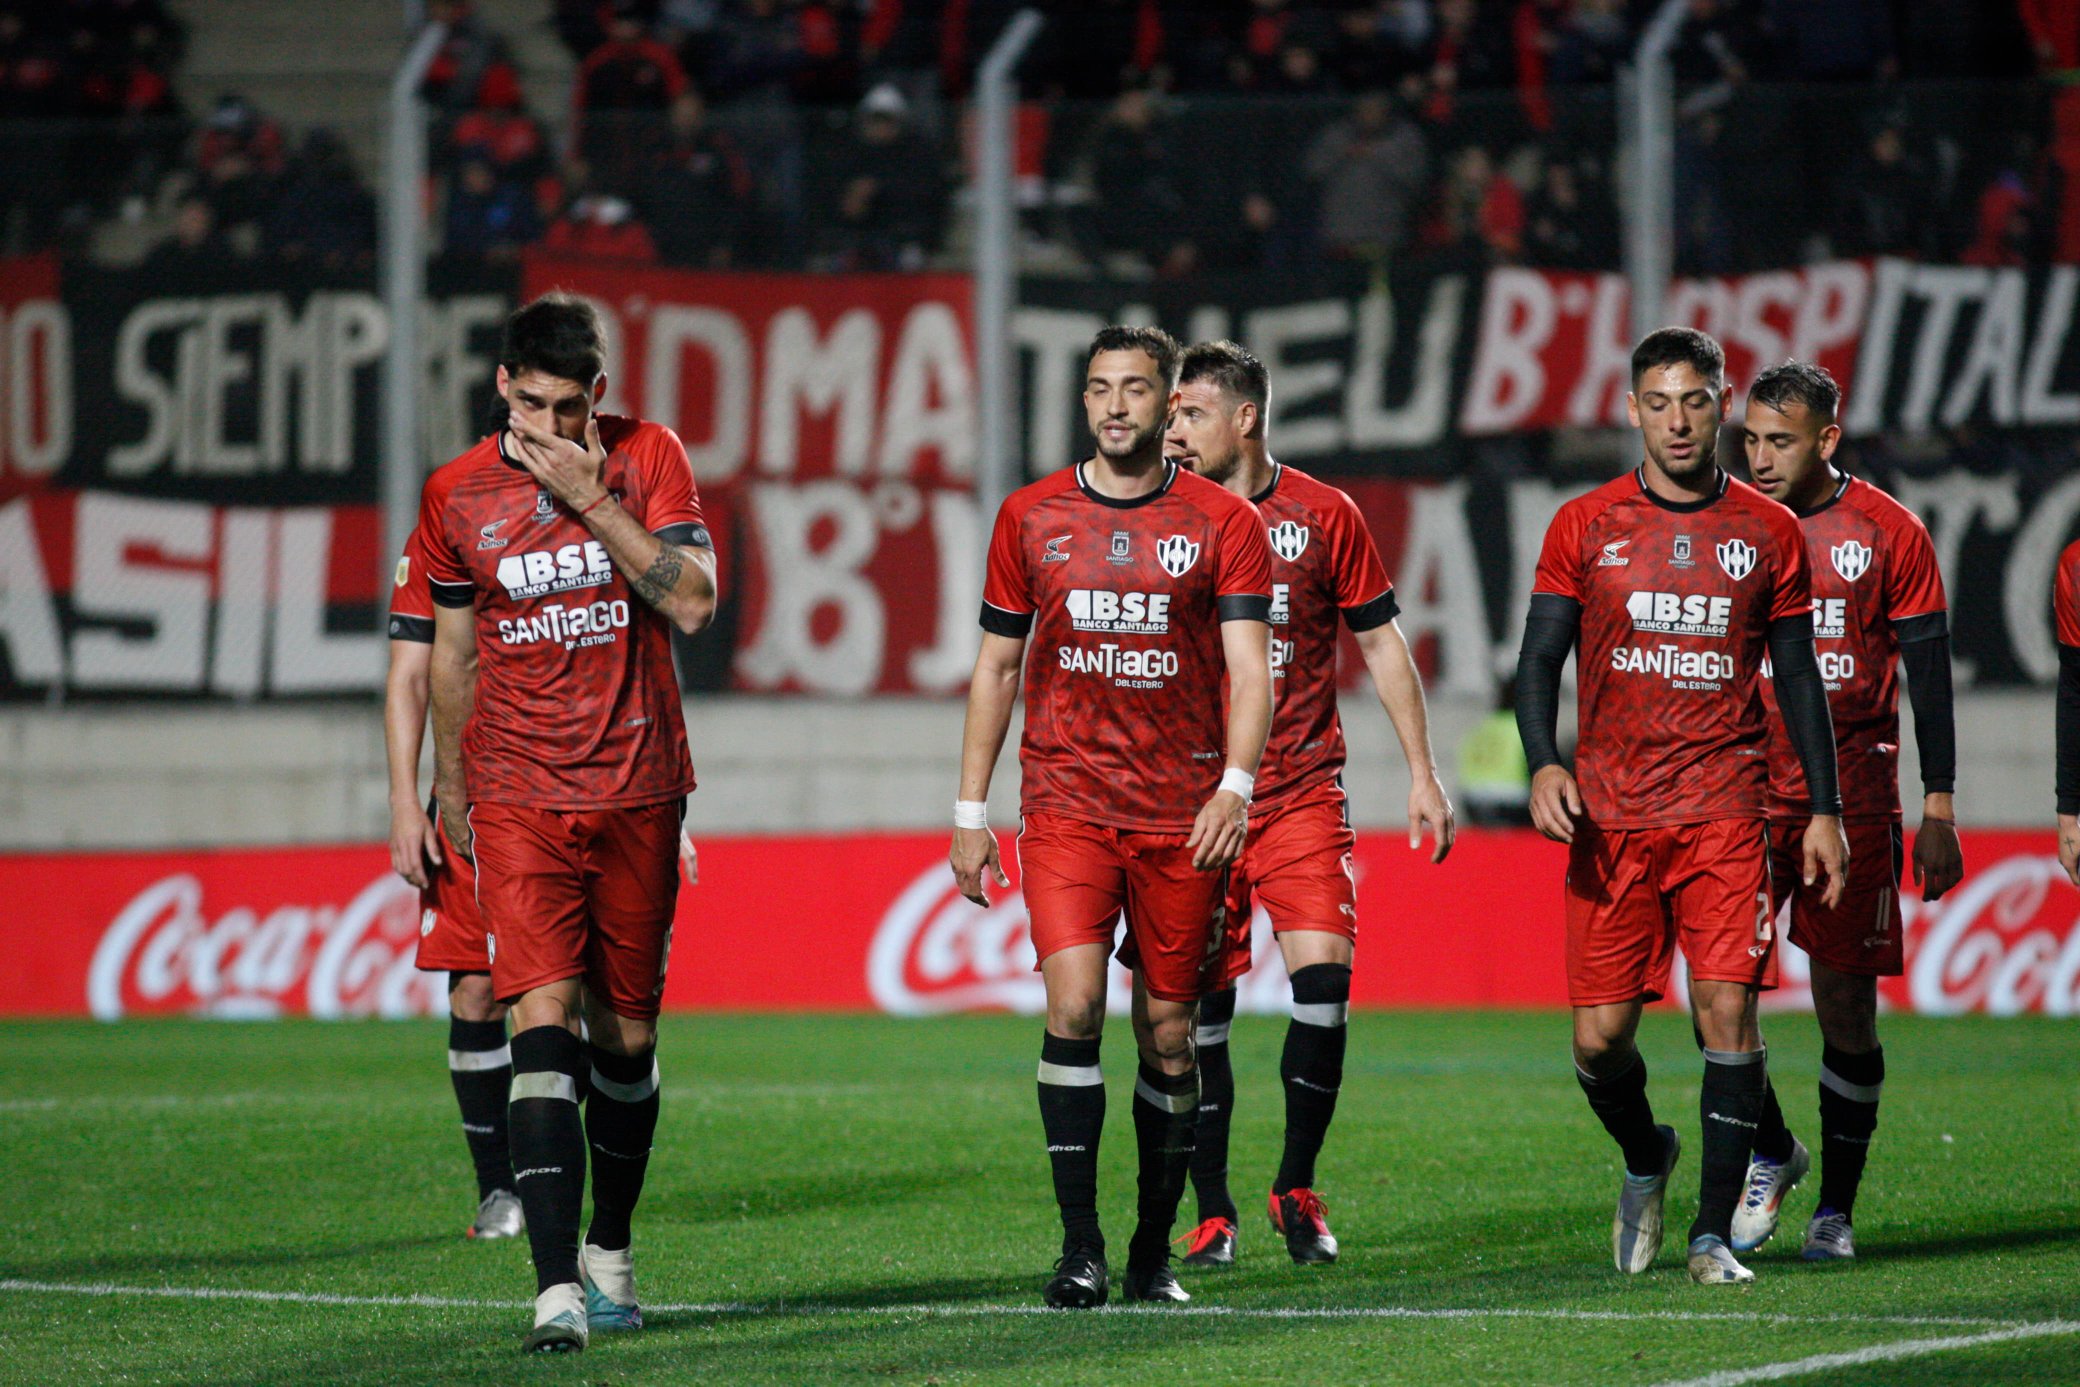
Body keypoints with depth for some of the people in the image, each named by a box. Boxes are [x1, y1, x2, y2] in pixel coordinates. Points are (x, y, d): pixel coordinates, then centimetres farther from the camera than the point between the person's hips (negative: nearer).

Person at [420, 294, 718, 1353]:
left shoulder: (646, 460, -1)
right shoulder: (456, 494, 2)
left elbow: (693, 603, -12)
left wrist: (592, 501, -18)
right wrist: (450, 790, 19)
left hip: (637, 790, 1)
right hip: (518, 798, -1)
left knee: (627, 1034, 9)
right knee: (542, 1018, -16)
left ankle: (610, 1252, 31)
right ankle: (557, 1288, -23)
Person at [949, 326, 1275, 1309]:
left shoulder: (1224, 523, 2)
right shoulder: (1032, 518, 8)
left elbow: (1249, 668, -5)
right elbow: (997, 666, 14)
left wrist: (1235, 785, -20)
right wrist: (970, 810, 9)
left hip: (1183, 815, 0)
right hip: (1065, 804, 0)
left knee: (1168, 1034, 4)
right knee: (1073, 1006, -16)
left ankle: (1153, 1252, 17)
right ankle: (1079, 1247, -12)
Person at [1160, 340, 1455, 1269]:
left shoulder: (1322, 516, 3)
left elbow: (1380, 644, 10)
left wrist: (1422, 773, 6)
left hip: (1303, 793, -1)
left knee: (1323, 977, -13)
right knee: (1200, 1009, -2)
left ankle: (1297, 1189, 4)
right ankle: (1212, 1212, 9)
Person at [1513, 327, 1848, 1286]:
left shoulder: (1768, 533, 7)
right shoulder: (1585, 527, 5)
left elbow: (1798, 676, 12)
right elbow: (1539, 660, 6)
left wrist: (1825, 810, 8)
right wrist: (1543, 765, -12)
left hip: (1724, 811, 0)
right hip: (1609, 813, 0)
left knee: (1728, 1009, -11)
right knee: (1600, 1034, -1)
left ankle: (1714, 1233, -4)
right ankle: (1645, 1161, 30)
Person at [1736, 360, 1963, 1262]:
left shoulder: (1887, 533, 1)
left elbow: (1929, 673, 3)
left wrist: (1938, 810, -2)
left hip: (1852, 794, -1)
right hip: (1741, 789, 2)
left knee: (1845, 1004, 0)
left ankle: (1836, 1208, 12)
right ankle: (1770, 1153, 14)